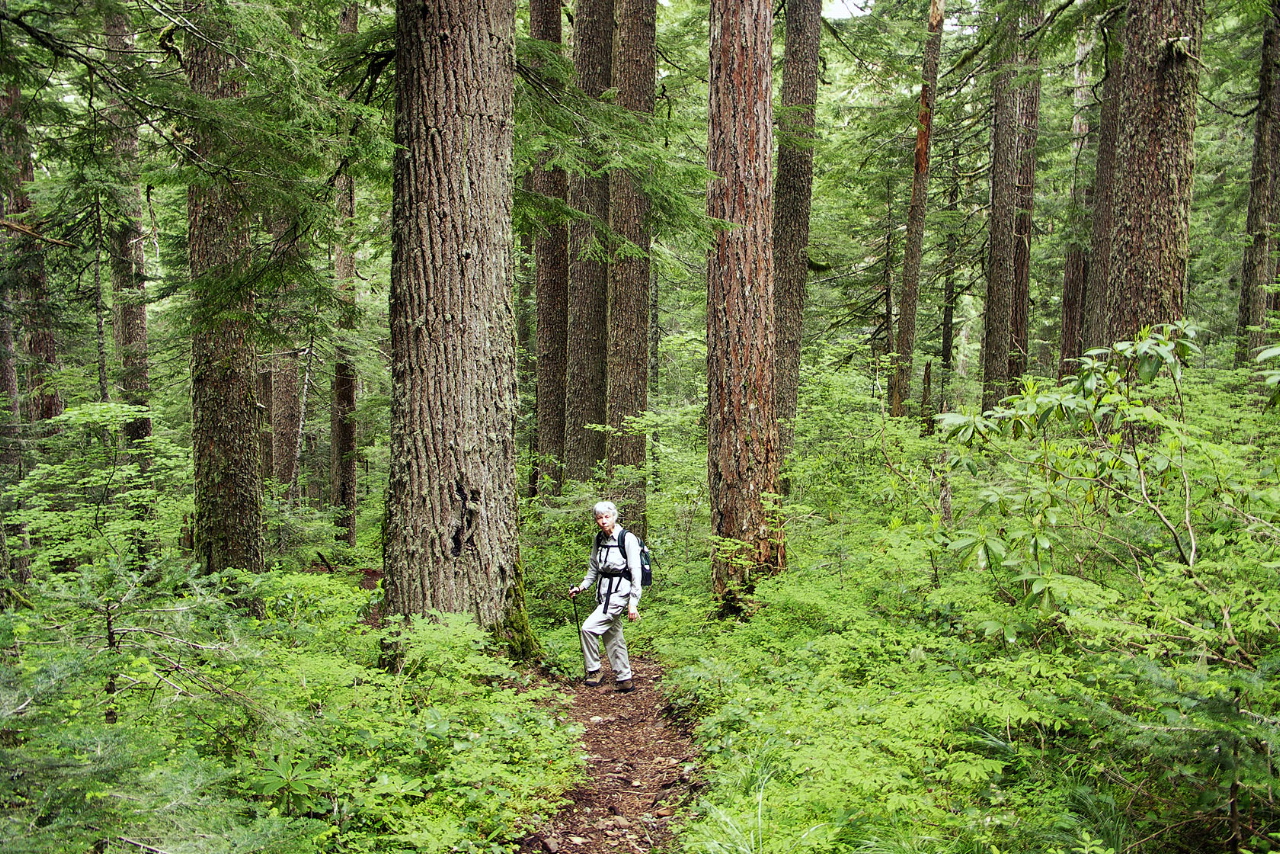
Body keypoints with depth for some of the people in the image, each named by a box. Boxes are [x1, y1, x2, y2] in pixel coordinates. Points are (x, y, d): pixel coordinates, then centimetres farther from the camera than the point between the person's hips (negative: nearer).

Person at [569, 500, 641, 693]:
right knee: (613, 637, 10)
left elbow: (636, 572, -14)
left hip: (619, 592, -7)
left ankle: (594, 671, 0)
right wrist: (582, 586, 5)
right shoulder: (599, 540, 7)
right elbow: (594, 568, 19)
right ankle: (624, 679, 19)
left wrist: (633, 603, -18)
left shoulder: (627, 539, -13)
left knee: (589, 627, -15)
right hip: (603, 591, 7)